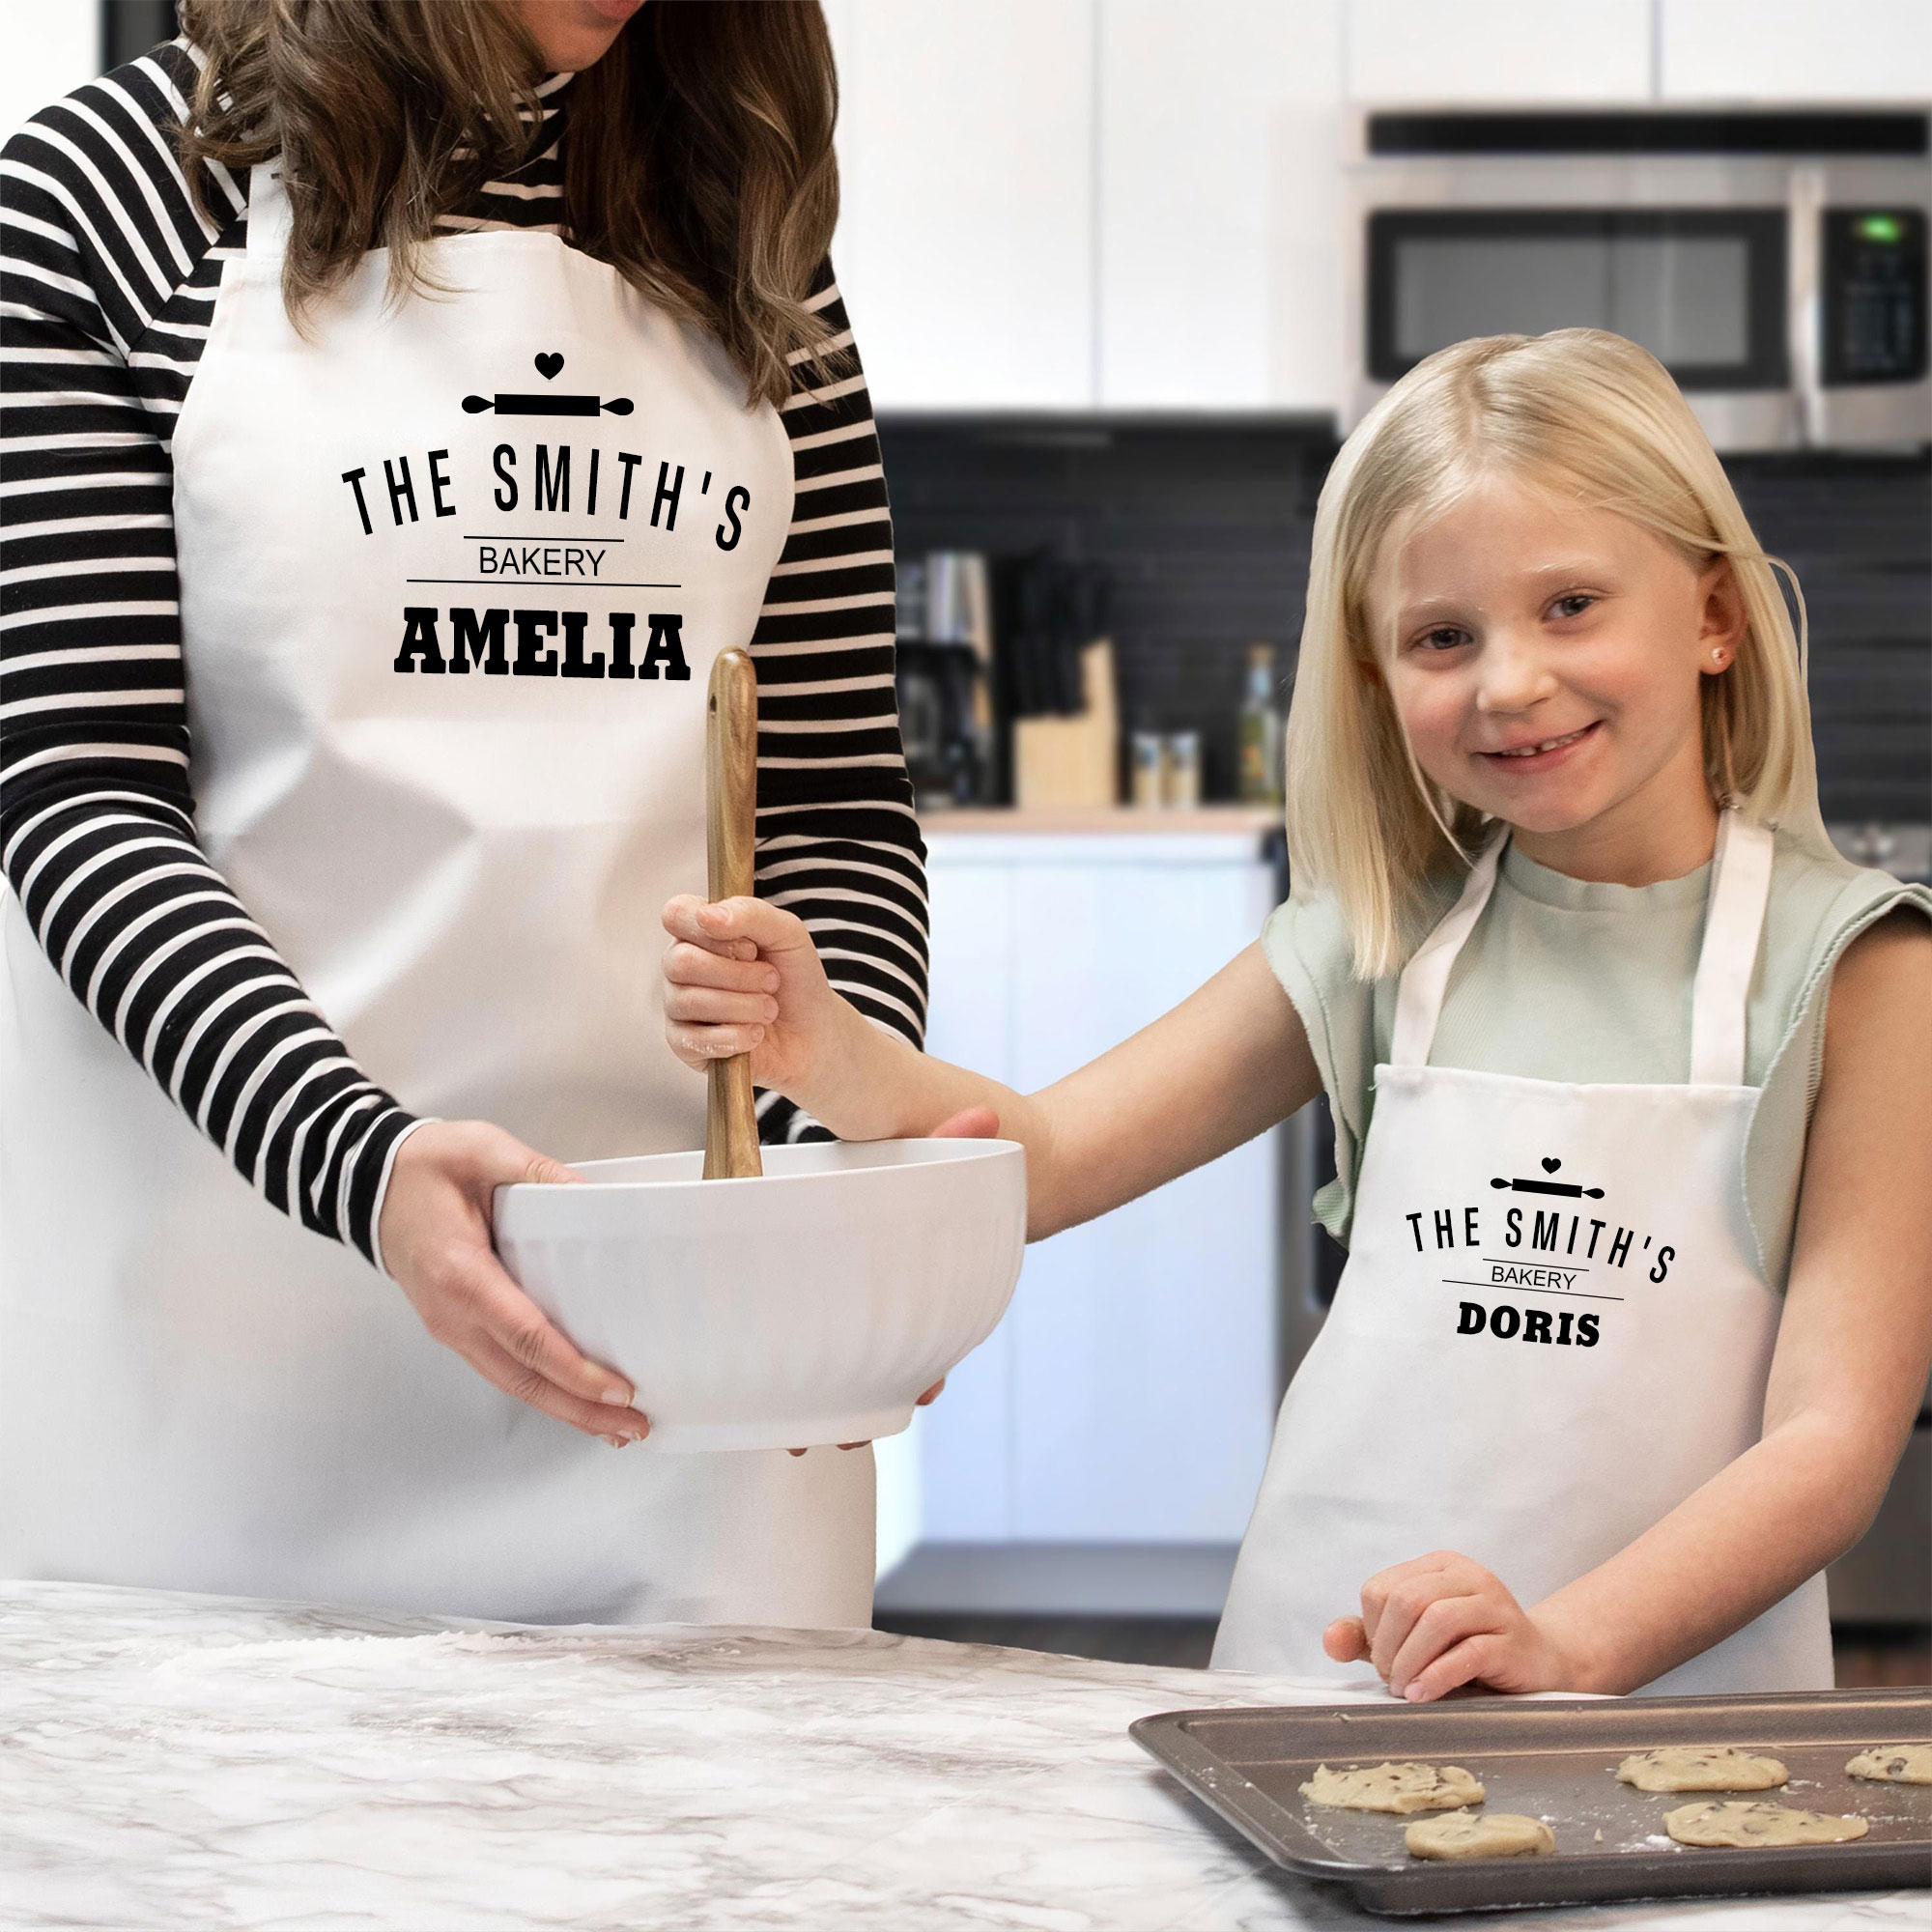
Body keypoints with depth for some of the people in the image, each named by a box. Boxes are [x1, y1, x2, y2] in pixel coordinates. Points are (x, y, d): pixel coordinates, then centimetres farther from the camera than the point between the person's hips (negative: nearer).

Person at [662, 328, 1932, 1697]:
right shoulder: (1387, 937, 10)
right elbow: (1041, 1157, 8)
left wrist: (1566, 1647, -20)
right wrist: (817, 1042, -11)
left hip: (1671, 1701, -2)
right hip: (1316, 1676, 3)